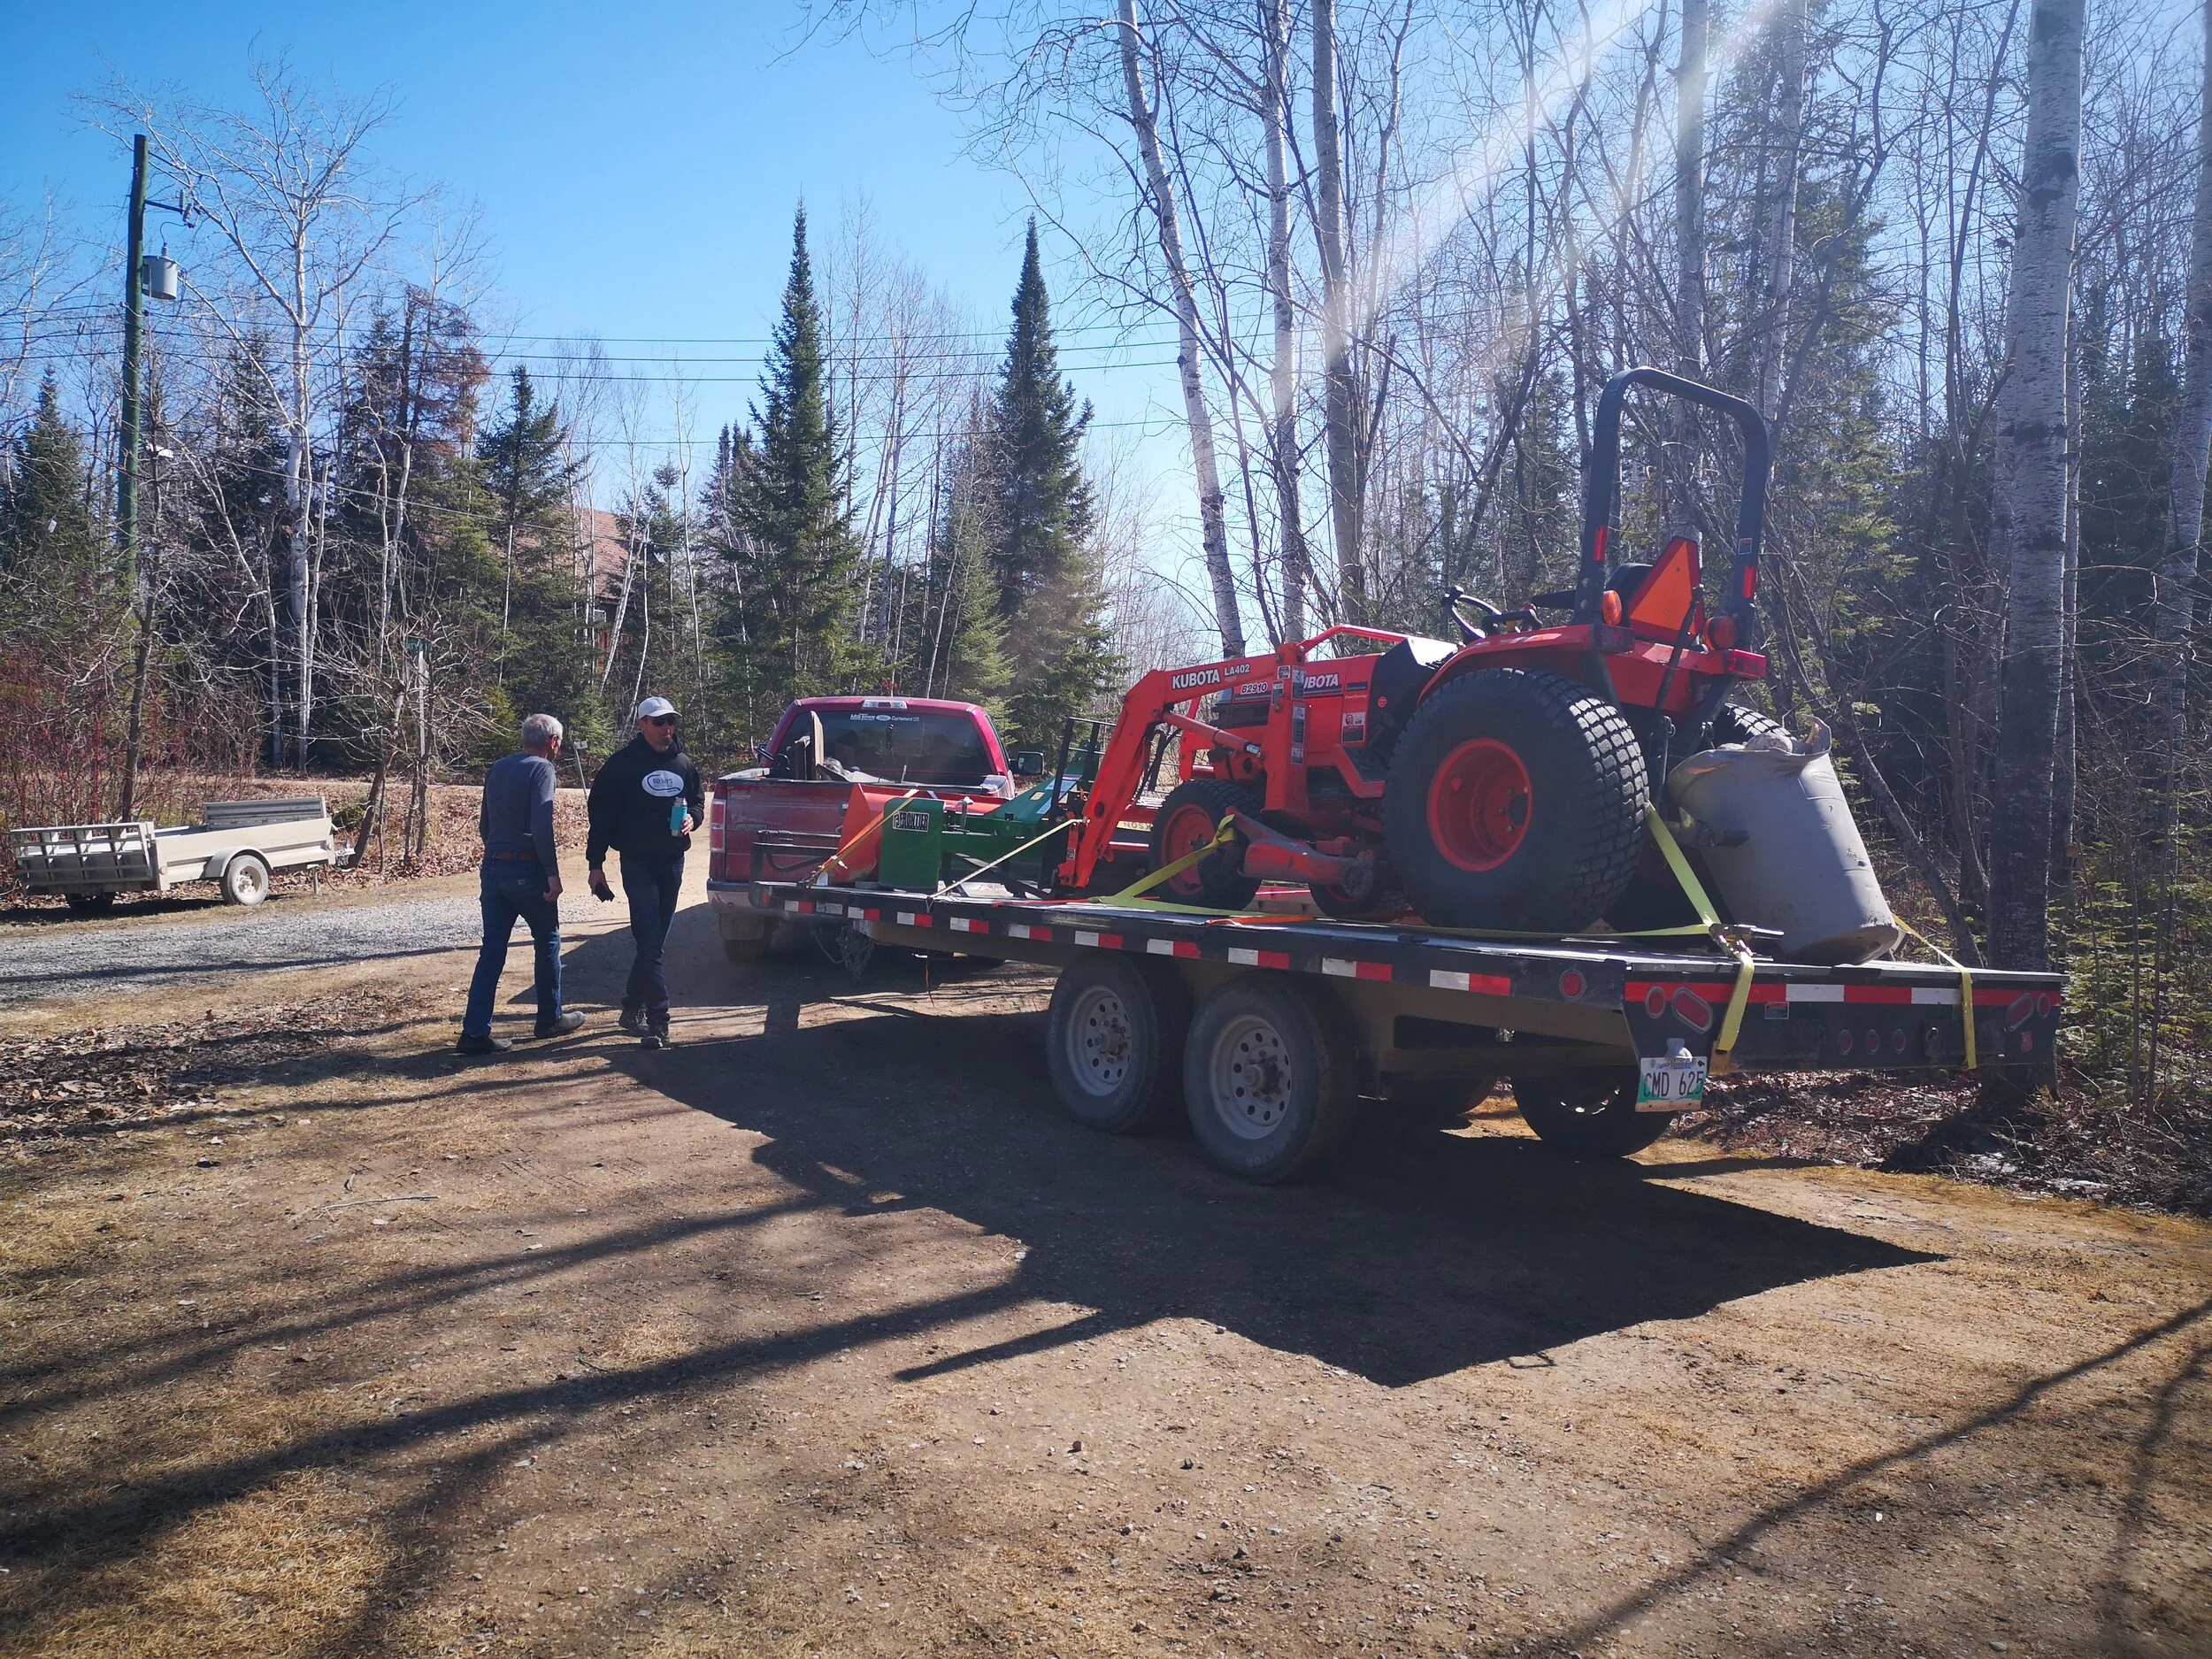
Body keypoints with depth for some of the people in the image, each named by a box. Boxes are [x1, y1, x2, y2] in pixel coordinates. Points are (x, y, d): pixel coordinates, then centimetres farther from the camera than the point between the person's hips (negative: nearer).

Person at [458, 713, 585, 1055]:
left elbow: (484, 824, 18)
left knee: (492, 951, 5)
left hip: (493, 868, 6)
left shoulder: (497, 768, 13)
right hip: (527, 869, -6)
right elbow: (541, 828, -19)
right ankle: (550, 1019, 21)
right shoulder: (541, 770, -9)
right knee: (547, 943, 12)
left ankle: (475, 1031, 0)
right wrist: (553, 873, -17)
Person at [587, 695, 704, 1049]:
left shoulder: (683, 764, 10)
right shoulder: (622, 764, -5)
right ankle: (657, 1020, -14)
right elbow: (601, 813, -4)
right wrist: (595, 863, -7)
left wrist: (693, 818, -3)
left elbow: (698, 799, 22)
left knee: (654, 940, 12)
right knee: (651, 941, -13)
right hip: (638, 861, -5)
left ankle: (633, 1007, 26)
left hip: (673, 861, 6)